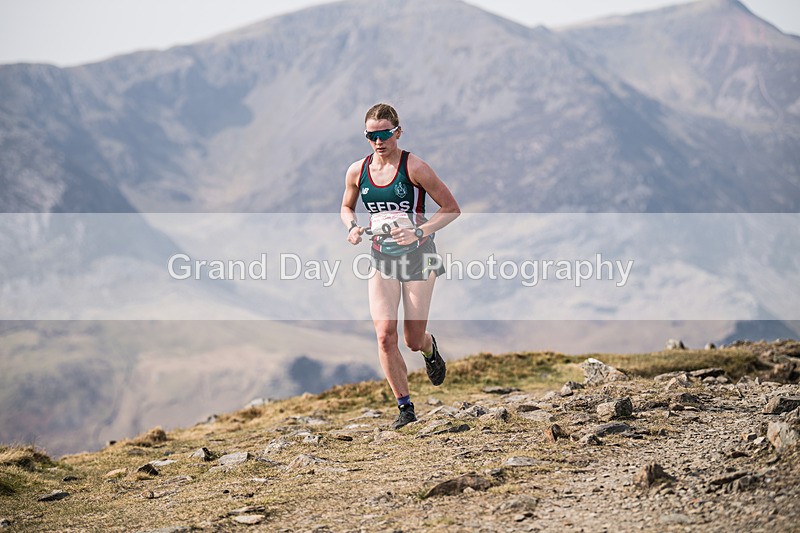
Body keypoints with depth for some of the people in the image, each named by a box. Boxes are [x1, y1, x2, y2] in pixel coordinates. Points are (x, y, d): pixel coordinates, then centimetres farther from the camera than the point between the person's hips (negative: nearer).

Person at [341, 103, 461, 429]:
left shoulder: (414, 167, -13)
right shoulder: (357, 172, -1)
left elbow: (452, 208, -9)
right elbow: (346, 207, 19)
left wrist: (419, 233, -21)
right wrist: (352, 227, -4)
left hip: (418, 257, -3)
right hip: (381, 259, 3)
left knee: (413, 341, 2)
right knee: (385, 335, -12)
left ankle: (430, 348, 42)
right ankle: (404, 406, 1)